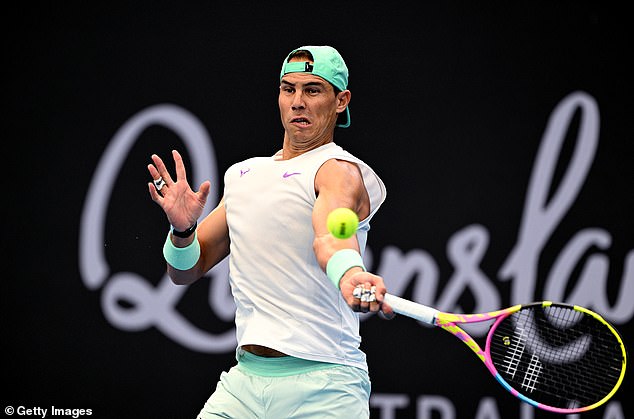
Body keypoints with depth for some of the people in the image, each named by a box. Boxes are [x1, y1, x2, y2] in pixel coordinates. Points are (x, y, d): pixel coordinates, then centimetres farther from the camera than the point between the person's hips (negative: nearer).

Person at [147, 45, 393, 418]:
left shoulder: (341, 171, -8)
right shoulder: (244, 174, 15)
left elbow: (330, 232, -32)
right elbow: (186, 271, 16)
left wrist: (349, 274, -55)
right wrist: (183, 229, -6)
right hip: (243, 381, 6)